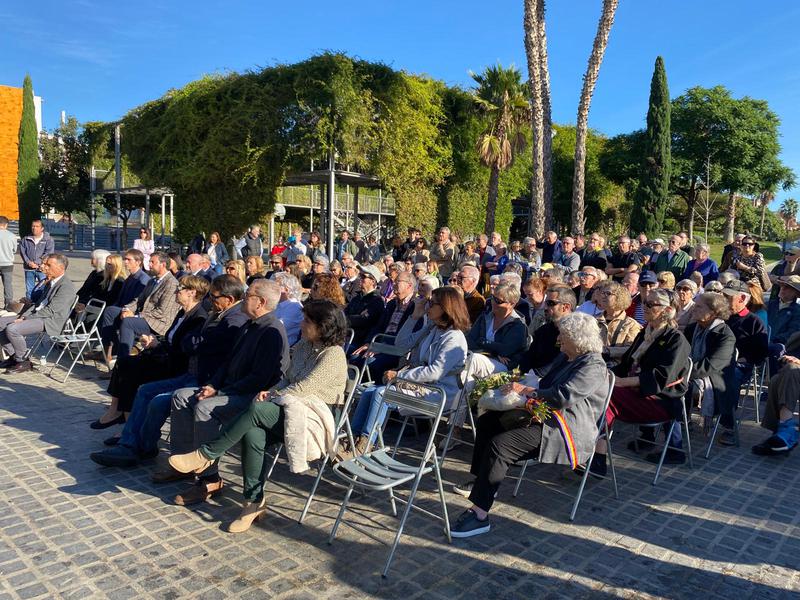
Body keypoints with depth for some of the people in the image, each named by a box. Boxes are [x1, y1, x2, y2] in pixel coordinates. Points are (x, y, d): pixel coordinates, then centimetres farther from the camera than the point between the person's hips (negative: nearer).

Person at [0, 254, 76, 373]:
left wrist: (26, 319, -15)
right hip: (37, 314, 10)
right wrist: (24, 315, 3)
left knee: (12, 328, -25)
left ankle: (23, 362, -6)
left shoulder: (67, 286, -16)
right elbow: (39, 303, 21)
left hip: (50, 321, -10)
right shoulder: (50, 282, 17)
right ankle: (13, 356, 12)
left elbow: (50, 311, -20)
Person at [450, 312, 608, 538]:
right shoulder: (565, 357, 15)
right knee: (487, 421, 10)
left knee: (500, 444, -27)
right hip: (547, 416, 11)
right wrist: (527, 392, -6)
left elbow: (563, 396, -27)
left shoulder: (593, 367, -15)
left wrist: (526, 390, -18)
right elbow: (546, 386, 18)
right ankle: (481, 480, 19)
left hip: (568, 430, -11)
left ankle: (479, 514, -24)